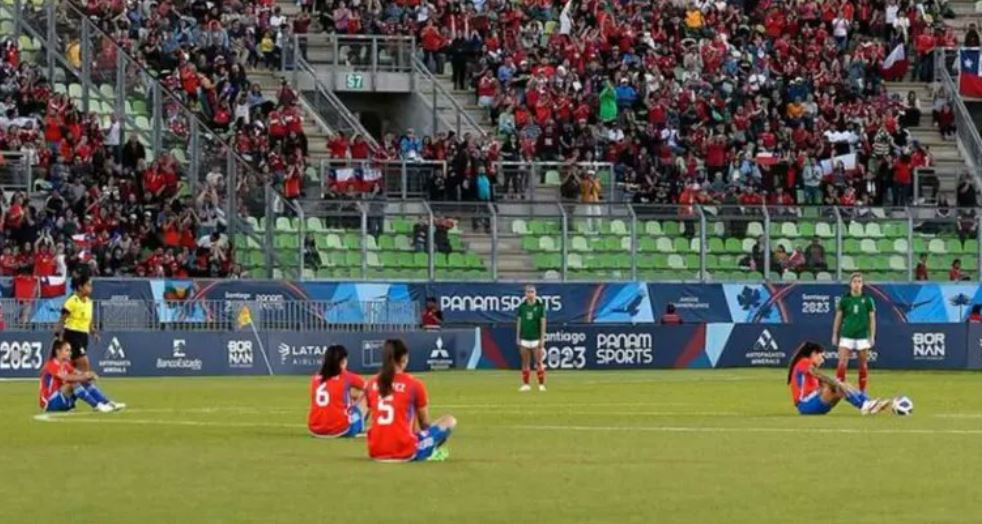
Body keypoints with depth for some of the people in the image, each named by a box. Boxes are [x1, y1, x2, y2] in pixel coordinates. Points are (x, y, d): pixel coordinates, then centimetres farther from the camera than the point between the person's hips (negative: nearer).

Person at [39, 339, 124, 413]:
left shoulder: (65, 365, 13)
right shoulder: (52, 365, -15)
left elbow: (78, 374, -1)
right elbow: (66, 378, -31)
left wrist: (89, 375, -23)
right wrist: (84, 376, -33)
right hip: (50, 403, -9)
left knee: (85, 383, -2)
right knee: (74, 383, -27)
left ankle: (108, 404, -12)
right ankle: (97, 405, -31)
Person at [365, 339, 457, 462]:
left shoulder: (372, 384, 6)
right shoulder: (414, 384, -4)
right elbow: (425, 424, 7)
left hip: (376, 452, 5)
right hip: (404, 452, -5)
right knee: (449, 421, 12)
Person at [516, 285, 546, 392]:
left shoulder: (540, 306, -1)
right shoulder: (522, 306, 6)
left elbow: (543, 323, -2)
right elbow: (519, 322, 10)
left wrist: (542, 339, -7)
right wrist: (517, 337, 6)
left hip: (536, 339, -3)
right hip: (524, 339, 3)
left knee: (539, 363, -4)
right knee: (525, 363, 3)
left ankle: (541, 384, 1)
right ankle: (525, 384, 8)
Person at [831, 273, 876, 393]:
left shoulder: (867, 300, 1)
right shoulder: (845, 299, 2)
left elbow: (872, 318, 4)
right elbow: (838, 318, 7)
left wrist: (872, 336, -1)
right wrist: (835, 335, 4)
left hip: (862, 337, 0)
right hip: (846, 336, 0)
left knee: (863, 364, 5)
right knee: (842, 363, -11)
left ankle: (862, 390, 15)